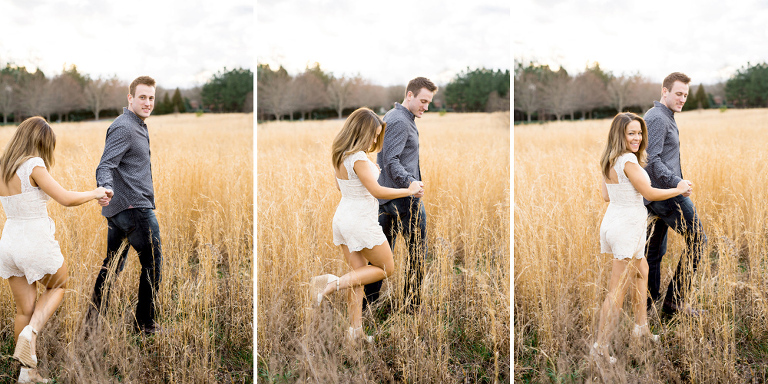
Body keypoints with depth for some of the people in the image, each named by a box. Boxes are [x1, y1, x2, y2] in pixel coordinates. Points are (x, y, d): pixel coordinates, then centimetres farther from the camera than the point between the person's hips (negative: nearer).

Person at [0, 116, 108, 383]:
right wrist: (95, 193, -3)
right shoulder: (33, 165, -16)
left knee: (25, 309, 16)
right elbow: (65, 199, -19)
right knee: (58, 287, 23)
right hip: (37, 244, -6)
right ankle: (30, 334, 0)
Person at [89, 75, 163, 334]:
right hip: (134, 206, -10)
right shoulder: (123, 128, -15)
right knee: (152, 262, -3)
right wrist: (106, 188, -43)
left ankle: (94, 318, 15)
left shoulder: (137, 126, 18)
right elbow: (105, 166, -25)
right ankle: (145, 323, 3)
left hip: (120, 208, 10)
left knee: (113, 264, 12)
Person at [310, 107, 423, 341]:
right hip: (361, 221, -9)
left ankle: (355, 329, 15)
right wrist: (409, 191, -13)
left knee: (358, 273, 14)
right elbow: (377, 191, -24)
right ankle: (333, 284, -6)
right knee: (386, 268, 8)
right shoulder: (358, 158, -22)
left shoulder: (340, 156, 6)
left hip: (343, 217, 9)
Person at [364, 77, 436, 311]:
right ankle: (412, 304, 3)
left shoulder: (391, 117, 17)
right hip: (404, 196, -10)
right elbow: (391, 161, -23)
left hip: (386, 195, 10)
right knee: (417, 248, -1)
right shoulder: (400, 122, -15)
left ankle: (367, 299, 12)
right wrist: (410, 182, -35)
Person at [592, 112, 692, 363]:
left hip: (611, 222, 10)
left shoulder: (608, 161, 7)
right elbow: (650, 194, -16)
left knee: (642, 272, 28)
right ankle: (600, 346, 0)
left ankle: (641, 326, 38)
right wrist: (679, 190, -2)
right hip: (627, 227, -10)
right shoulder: (628, 160, -19)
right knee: (617, 292, -4)